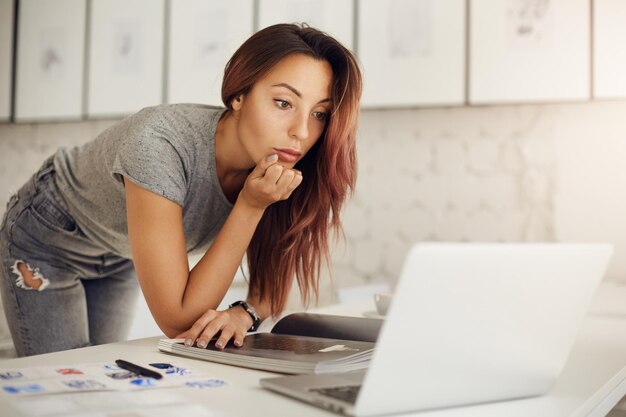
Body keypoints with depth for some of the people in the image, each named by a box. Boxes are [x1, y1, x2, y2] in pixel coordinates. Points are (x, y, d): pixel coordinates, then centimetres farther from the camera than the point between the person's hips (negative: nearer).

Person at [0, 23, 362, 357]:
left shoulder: (274, 165, -22)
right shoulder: (160, 144, -39)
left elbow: (271, 287, -11)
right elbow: (177, 321, -37)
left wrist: (243, 313, -34)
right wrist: (250, 205, -40)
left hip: (122, 256, 5)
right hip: (46, 237, -5)